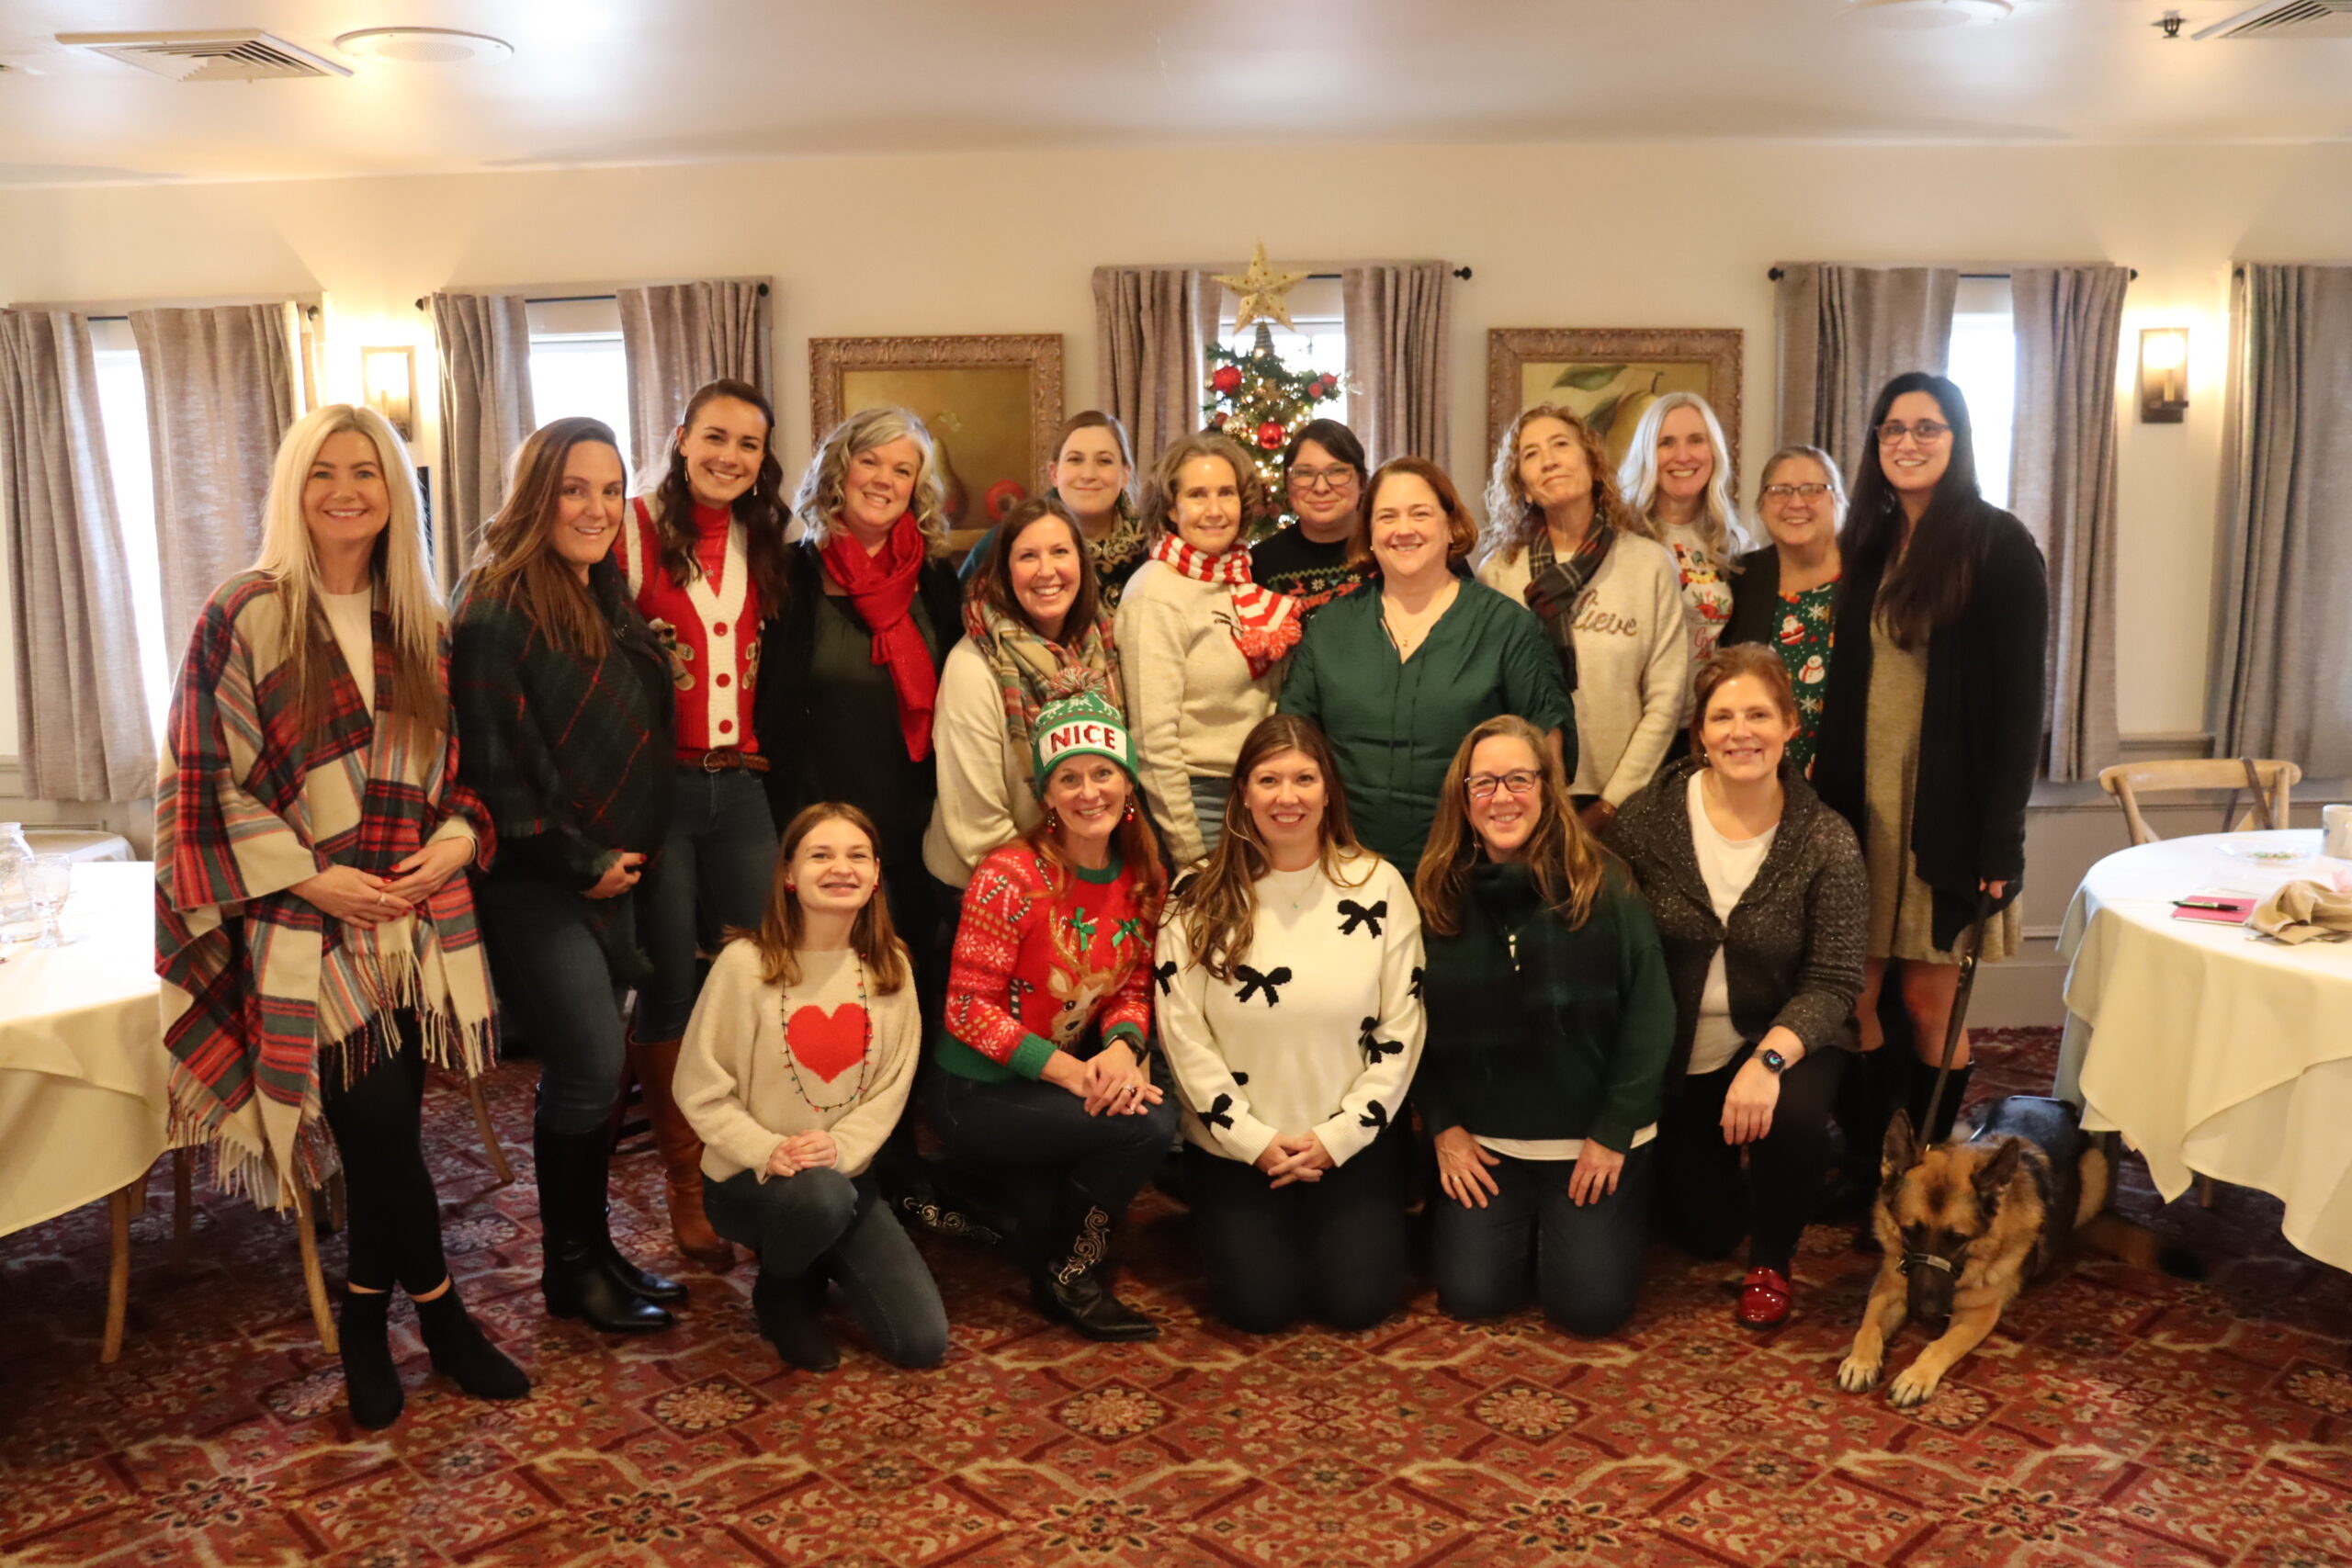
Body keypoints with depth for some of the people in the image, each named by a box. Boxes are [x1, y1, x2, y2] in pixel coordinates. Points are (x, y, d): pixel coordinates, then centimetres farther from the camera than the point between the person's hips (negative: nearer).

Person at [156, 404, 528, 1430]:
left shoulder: (419, 625, 10)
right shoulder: (244, 617, -5)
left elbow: (453, 759, 16)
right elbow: (206, 780, -6)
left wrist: (459, 835, -4)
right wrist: (312, 878, -13)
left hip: (416, 922, 4)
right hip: (307, 930, -4)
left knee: (388, 1129, 5)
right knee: (381, 1128, -10)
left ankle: (366, 1318, 25)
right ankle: (441, 1314, 11)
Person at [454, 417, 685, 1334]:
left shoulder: (610, 603, 10)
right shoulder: (498, 613, -16)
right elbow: (491, 767, -20)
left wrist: (629, 853, 11)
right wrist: (581, 863, -13)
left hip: (607, 876, 8)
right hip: (533, 884, -8)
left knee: (590, 1066, 13)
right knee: (591, 1064, -5)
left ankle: (594, 1249, 25)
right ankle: (569, 1271, 12)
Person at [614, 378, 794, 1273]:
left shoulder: (764, 542, 11)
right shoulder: (636, 532, -6)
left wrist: (762, 757, 10)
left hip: (740, 787, 4)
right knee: (670, 989, 2)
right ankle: (687, 1190, 17)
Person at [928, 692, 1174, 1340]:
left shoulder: (1142, 879, 0)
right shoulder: (1011, 878, -20)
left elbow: (1133, 989, 5)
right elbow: (969, 1008, -18)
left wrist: (1121, 1046, -17)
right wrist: (1066, 1068, -24)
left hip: (1070, 1076, 7)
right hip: (977, 1092, -7)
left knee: (1157, 1110, -19)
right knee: (1145, 1126, -23)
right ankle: (1069, 1277, 3)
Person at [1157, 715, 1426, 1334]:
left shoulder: (1378, 886, -5)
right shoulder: (1200, 899, -6)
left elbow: (1400, 1028, -4)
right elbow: (1183, 1034, -7)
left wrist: (1339, 1135, -9)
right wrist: (1254, 1140, -10)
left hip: (1353, 1142, 0)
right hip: (1235, 1146, 0)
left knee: (1358, 1302, -7)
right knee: (1259, 1305, -9)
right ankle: (1237, 1228, 24)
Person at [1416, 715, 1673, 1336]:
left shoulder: (1603, 884, -11)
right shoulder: (1437, 894, -3)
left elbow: (1649, 1013, -9)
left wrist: (1614, 1132, -10)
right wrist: (1442, 1125, -1)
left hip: (1595, 1135, -2)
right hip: (1483, 1140, 2)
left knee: (1591, 1305, -7)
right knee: (1471, 1294, -5)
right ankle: (1521, 1225, 28)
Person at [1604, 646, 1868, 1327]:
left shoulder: (1827, 842, -15)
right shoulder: (1647, 819, -13)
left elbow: (1833, 982, -17)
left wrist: (1770, 1059, -33)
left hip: (1781, 1038, -1)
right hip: (1673, 1060, 1)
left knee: (1793, 1116, -35)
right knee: (1704, 1233, 5)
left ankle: (1771, 1264, -4)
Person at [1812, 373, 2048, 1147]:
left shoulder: (1999, 544, -6)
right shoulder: (1870, 543, 11)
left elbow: (2020, 699, -10)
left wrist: (2000, 838, -15)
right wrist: (1825, 795, 5)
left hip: (1948, 810, -5)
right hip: (1862, 803, 5)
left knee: (1929, 998, 4)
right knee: (1860, 993, 5)